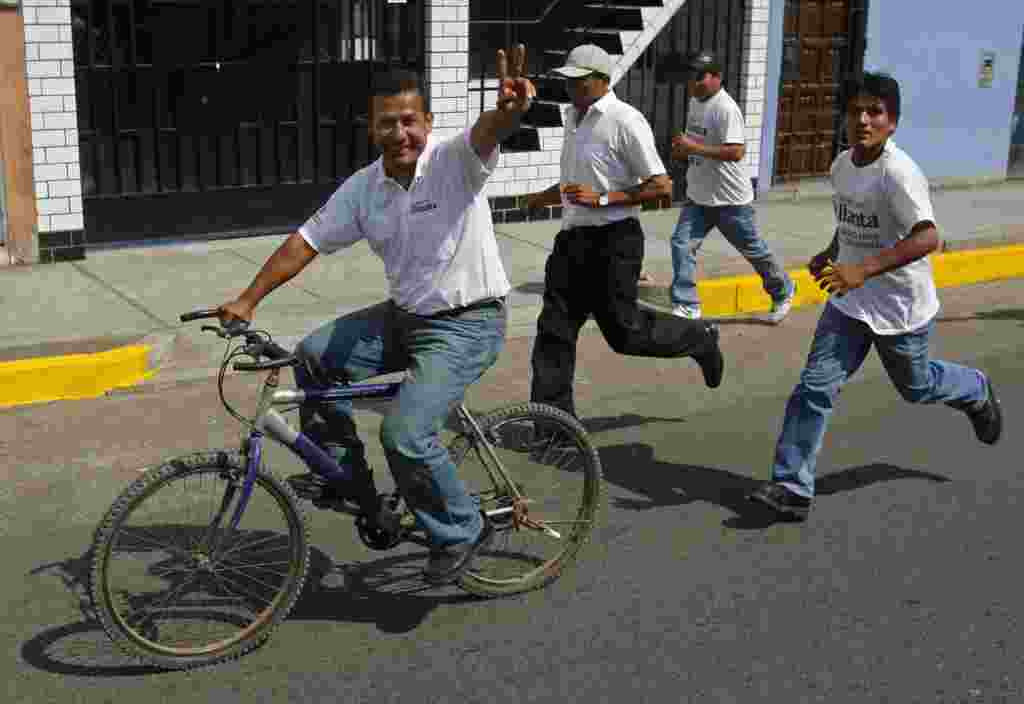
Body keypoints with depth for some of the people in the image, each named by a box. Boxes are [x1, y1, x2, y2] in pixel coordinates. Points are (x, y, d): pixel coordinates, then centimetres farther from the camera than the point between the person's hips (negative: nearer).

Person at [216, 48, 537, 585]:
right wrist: (248, 300, -2)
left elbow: (486, 133, -38)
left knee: (404, 434, -20)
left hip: (466, 325, -7)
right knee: (313, 356, 3)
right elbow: (307, 241, 4)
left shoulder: (454, 163, -16)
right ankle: (346, 476, 17)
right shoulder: (363, 187, 1)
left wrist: (509, 110, -62)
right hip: (405, 317, 7)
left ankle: (460, 532, 5)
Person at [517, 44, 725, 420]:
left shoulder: (625, 120, -13)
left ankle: (699, 338, 26)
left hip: (614, 241, -8)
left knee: (623, 330, 1)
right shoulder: (574, 118, 13)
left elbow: (661, 186, -16)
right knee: (554, 328, 4)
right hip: (573, 237, 8)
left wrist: (601, 198, -21)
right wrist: (542, 197, 23)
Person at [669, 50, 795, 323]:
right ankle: (686, 307, -1)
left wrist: (694, 148, -30)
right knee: (681, 245, -6)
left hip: (730, 198, -7)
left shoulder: (726, 108, -22)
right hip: (697, 196, 7)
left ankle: (782, 291, 34)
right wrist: (682, 149, 1)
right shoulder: (694, 101, 7)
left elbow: (736, 152, -30)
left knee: (753, 250, 10)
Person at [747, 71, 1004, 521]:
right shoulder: (841, 165, -1)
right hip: (850, 302, 5)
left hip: (901, 307, -5)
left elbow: (927, 237, -34)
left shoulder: (898, 172, -24)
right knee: (815, 386, -7)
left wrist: (864, 269, -42)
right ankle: (792, 488, -3)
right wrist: (830, 254, 7)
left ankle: (977, 392, 54)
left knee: (915, 386, 19)